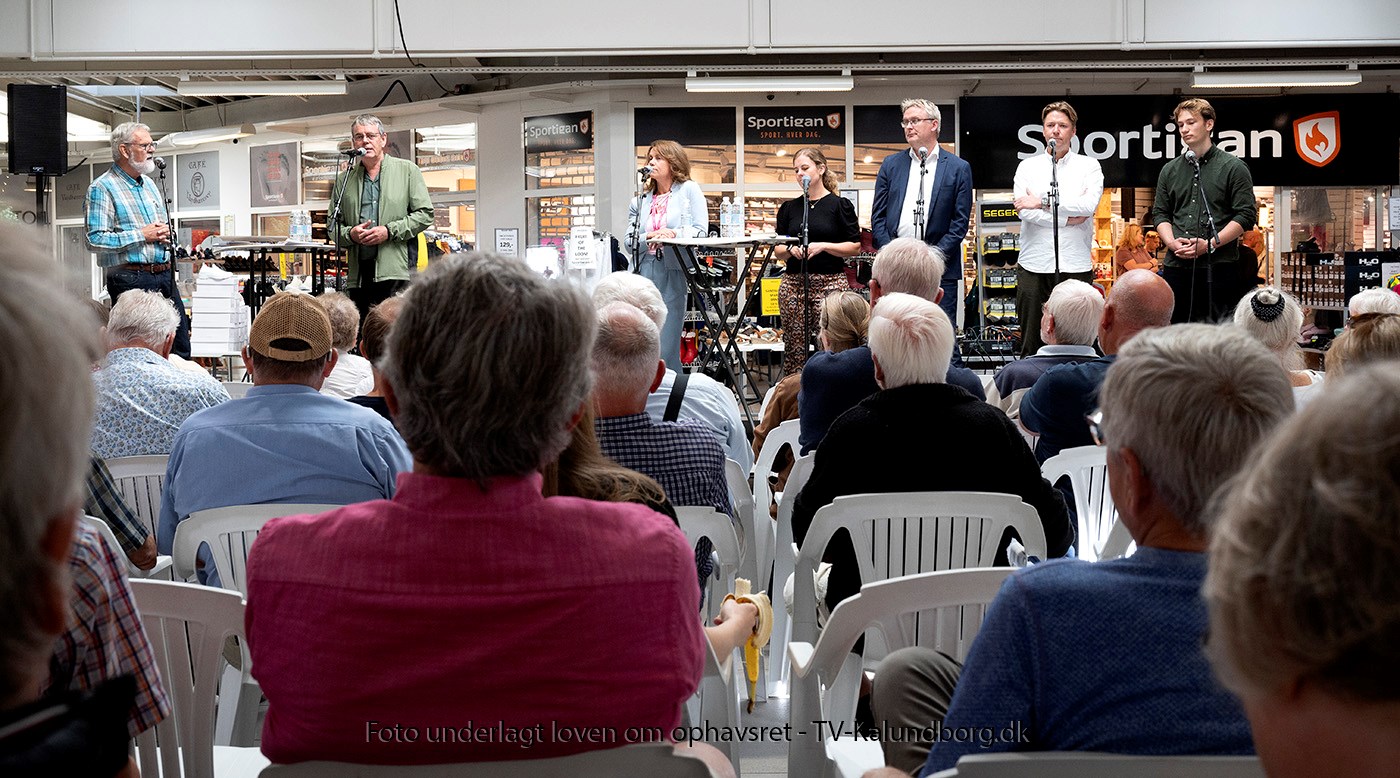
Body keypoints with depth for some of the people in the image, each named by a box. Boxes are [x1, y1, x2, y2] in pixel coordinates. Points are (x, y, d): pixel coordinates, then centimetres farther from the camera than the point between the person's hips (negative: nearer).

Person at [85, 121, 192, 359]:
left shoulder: (149, 184, 18)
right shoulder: (102, 188, -6)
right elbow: (95, 240, -16)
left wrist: (165, 233, 5)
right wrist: (141, 235, -15)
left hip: (164, 275, 7)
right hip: (131, 279, -7)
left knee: (181, 349, 7)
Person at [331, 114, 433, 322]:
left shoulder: (407, 170, 8)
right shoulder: (344, 180, 17)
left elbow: (425, 214, 2)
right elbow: (333, 225, 18)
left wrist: (389, 231, -9)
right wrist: (350, 234, -5)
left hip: (395, 272, -3)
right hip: (358, 274, 4)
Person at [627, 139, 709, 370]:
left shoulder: (689, 190, 8)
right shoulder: (641, 199, 19)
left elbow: (701, 231, -2)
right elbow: (629, 240, 9)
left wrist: (673, 234, -18)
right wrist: (650, 237, -11)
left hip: (673, 272, -4)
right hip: (644, 271, 4)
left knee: (666, 349, -7)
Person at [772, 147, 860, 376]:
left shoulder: (840, 205, 3)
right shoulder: (789, 208, 14)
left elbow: (855, 247, -1)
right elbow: (777, 251, 15)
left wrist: (822, 246, -12)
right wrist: (791, 250, -6)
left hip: (831, 282, -3)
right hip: (793, 284, 3)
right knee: (794, 349, 0)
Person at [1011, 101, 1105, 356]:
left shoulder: (1089, 166, 8)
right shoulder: (1028, 166, 11)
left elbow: (1089, 205, -10)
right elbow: (1023, 209, -4)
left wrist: (1042, 202, -9)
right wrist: (1066, 218, -8)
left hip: (1076, 266, -1)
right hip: (1034, 267, 1)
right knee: (1031, 343, 3)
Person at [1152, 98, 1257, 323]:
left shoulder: (1233, 167, 2)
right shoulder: (1170, 170, 16)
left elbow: (1246, 215, -4)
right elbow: (1160, 213, 17)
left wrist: (1210, 244, -14)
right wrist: (1172, 242, -4)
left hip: (1218, 265, -4)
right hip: (1176, 266, 4)